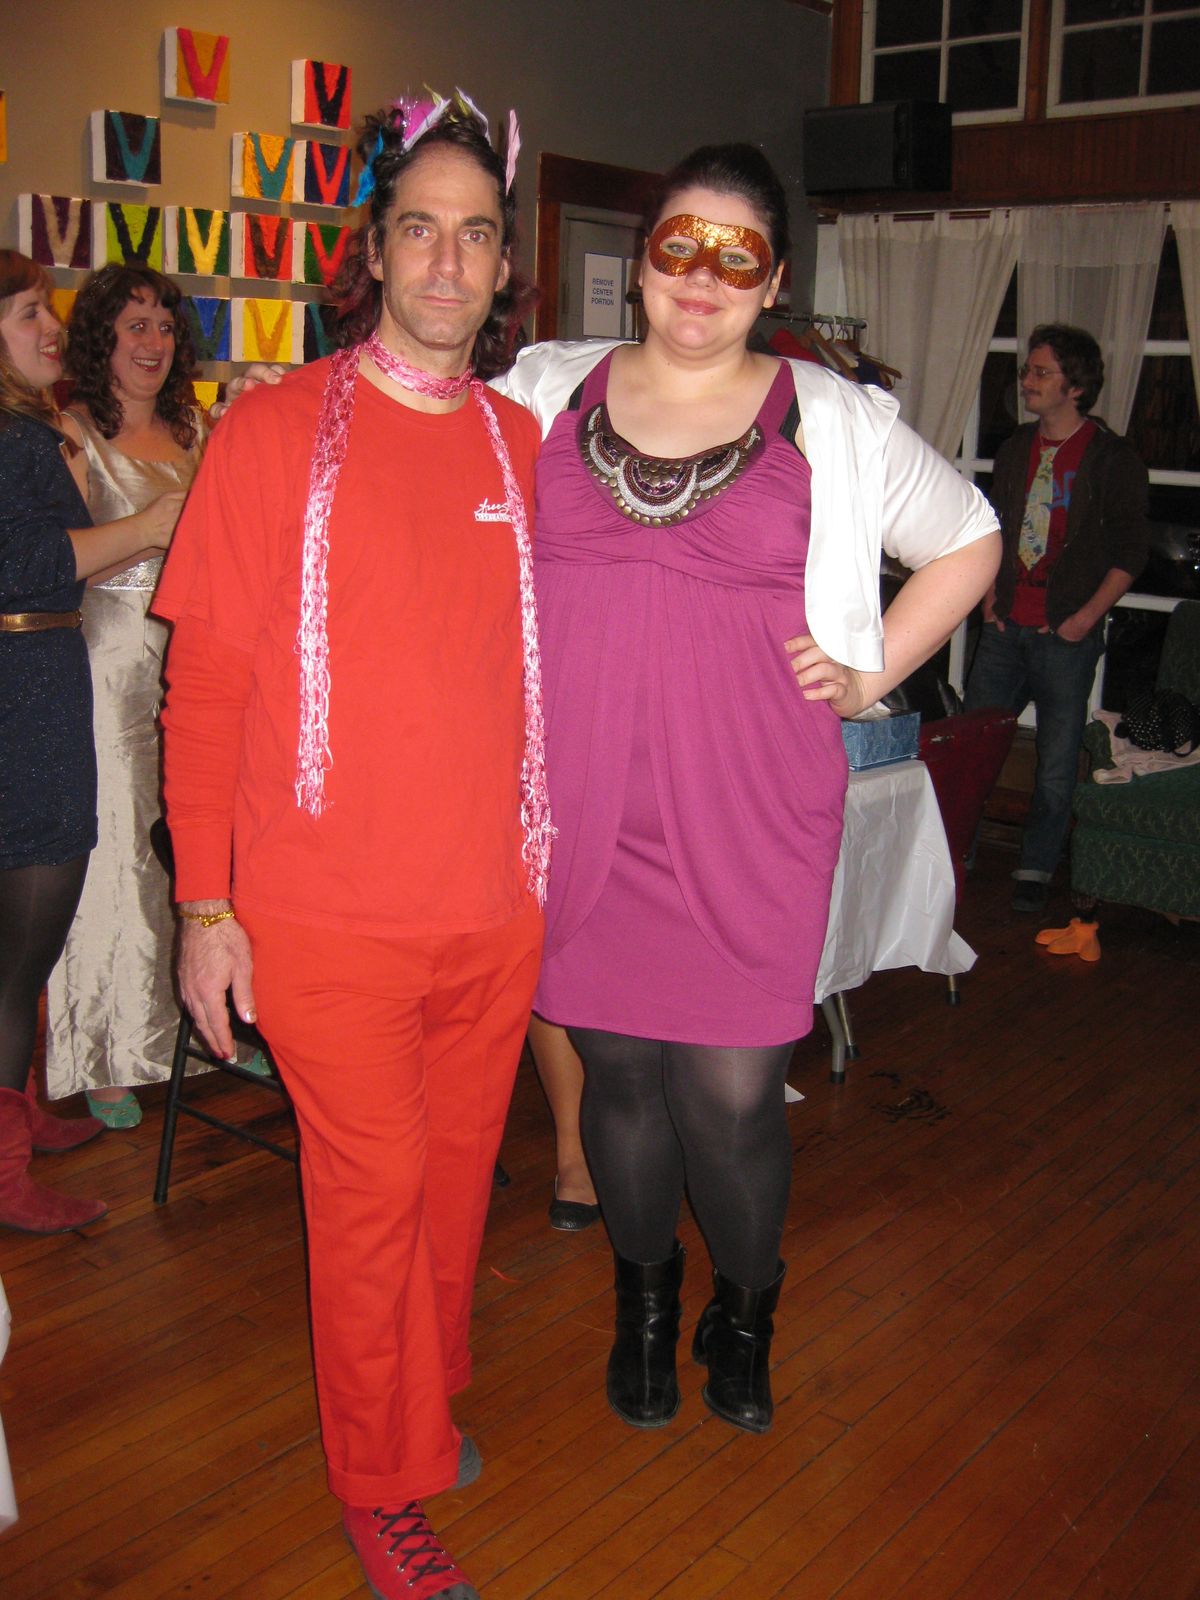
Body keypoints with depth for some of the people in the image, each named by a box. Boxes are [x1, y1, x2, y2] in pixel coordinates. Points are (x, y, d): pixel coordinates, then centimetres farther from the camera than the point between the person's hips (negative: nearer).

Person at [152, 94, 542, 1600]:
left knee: (457, 1170, 17)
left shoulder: (527, 443, 7)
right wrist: (206, 905, -8)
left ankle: (428, 1396, 43)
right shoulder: (274, 432, -5)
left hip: (495, 907, 4)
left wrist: (553, 857, 12)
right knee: (371, 1190, 5)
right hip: (329, 913, -4)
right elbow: (203, 684, -5)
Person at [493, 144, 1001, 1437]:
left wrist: (872, 673, 8)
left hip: (745, 814, -1)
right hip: (583, 808, 2)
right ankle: (643, 1300, 39)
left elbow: (968, 543, 17)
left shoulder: (834, 423, 5)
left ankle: (744, 1312, 31)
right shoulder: (544, 392, 8)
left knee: (732, 1092, -1)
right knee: (617, 1066, 11)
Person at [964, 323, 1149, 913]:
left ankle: (1037, 869, 16)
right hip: (1005, 627, 5)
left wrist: (1087, 616, -12)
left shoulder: (1112, 457, -6)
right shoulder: (1015, 449, 11)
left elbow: (1131, 550, -5)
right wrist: (989, 595, 7)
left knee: (1056, 761, 3)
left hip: (1066, 635, -5)